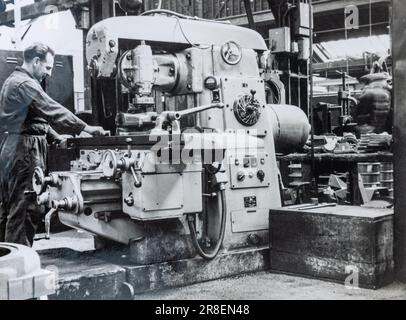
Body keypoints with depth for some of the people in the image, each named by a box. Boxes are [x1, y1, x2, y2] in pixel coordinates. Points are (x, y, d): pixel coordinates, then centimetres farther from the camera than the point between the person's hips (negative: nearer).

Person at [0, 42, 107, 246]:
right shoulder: (25, 84, -13)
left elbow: (35, 116, 23)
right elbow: (52, 111, -19)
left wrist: (58, 138, 18)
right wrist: (85, 128, -15)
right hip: (24, 152, -11)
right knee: (25, 209, -9)